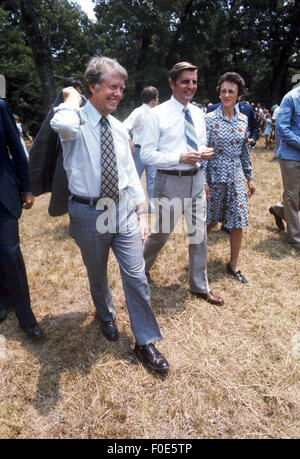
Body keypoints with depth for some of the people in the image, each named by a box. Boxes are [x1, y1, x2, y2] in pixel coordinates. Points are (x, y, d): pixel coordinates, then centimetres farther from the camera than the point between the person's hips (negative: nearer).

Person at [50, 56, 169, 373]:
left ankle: (145, 342, 20)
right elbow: (61, 124, -38)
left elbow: (130, 172, 12)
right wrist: (72, 100, -15)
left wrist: (139, 212, 9)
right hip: (89, 212, -3)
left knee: (136, 275, 4)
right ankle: (106, 316, 48)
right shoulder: (76, 122, -10)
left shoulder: (119, 129, 7)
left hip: (123, 210, 4)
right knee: (97, 275, 17)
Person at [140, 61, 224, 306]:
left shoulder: (198, 113, 9)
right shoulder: (158, 114, -8)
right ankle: (142, 271, 38)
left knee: (199, 234, 11)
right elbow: (147, 154, -12)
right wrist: (180, 158, -21)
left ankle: (200, 286, 28)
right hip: (170, 181, -5)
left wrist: (205, 153, -5)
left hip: (196, 179, 6)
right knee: (161, 233, 7)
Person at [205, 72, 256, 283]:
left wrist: (250, 178, 13)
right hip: (215, 177, -4)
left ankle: (233, 265, 22)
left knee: (238, 224, 5)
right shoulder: (210, 119, -6)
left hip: (236, 178, 4)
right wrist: (203, 183, -14)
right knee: (210, 222, 7)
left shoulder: (243, 119, 7)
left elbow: (245, 151, 14)